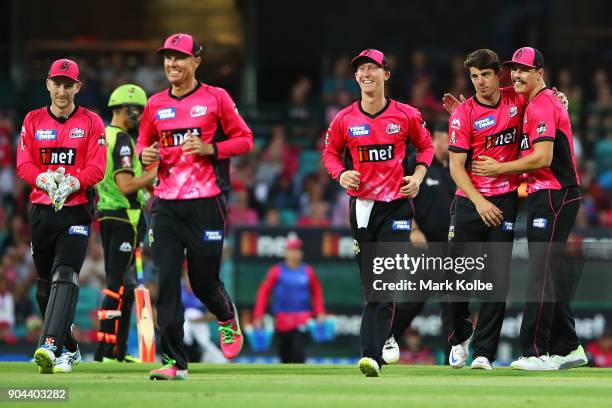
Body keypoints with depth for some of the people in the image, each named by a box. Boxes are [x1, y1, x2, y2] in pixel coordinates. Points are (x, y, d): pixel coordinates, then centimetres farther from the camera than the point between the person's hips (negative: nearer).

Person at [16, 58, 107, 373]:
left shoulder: (91, 122, 4)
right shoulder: (33, 120, 12)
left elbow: (97, 169, -4)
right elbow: (23, 164, 4)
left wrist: (72, 183, -22)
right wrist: (45, 179, -17)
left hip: (76, 210, -4)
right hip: (41, 211, 4)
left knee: (65, 277, -20)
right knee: (45, 285, 9)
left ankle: (50, 347, -34)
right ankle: (68, 349, 27)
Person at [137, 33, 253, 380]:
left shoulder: (216, 98, 0)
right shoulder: (156, 104, 11)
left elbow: (245, 139, 2)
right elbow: (143, 144, 23)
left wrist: (210, 148, -13)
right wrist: (145, 155, -1)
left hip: (206, 203, -3)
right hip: (166, 204, 3)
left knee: (204, 280, 2)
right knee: (166, 283, -7)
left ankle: (228, 319, 38)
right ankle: (175, 362, -5)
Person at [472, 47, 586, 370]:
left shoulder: (543, 104, -12)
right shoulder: (533, 104, 20)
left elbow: (542, 158, -21)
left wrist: (499, 168, -12)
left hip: (553, 196, -11)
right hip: (543, 196, 11)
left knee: (542, 274, -13)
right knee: (552, 275, 13)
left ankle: (537, 352, -17)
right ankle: (567, 349, 18)